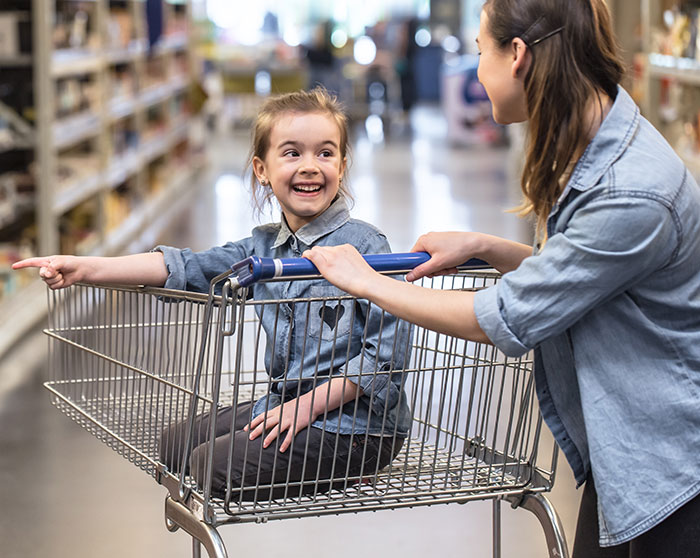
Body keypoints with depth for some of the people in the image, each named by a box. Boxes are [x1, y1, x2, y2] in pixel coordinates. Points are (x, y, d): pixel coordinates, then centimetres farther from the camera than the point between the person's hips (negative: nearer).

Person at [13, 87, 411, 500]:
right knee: (172, 446, 12)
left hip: (352, 424, -8)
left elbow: (388, 353, -18)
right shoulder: (264, 248, 7)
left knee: (214, 467, -16)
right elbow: (187, 267, 2)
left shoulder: (363, 246, -15)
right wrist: (86, 268, -8)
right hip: (286, 405, 8)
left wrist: (310, 404, -22)